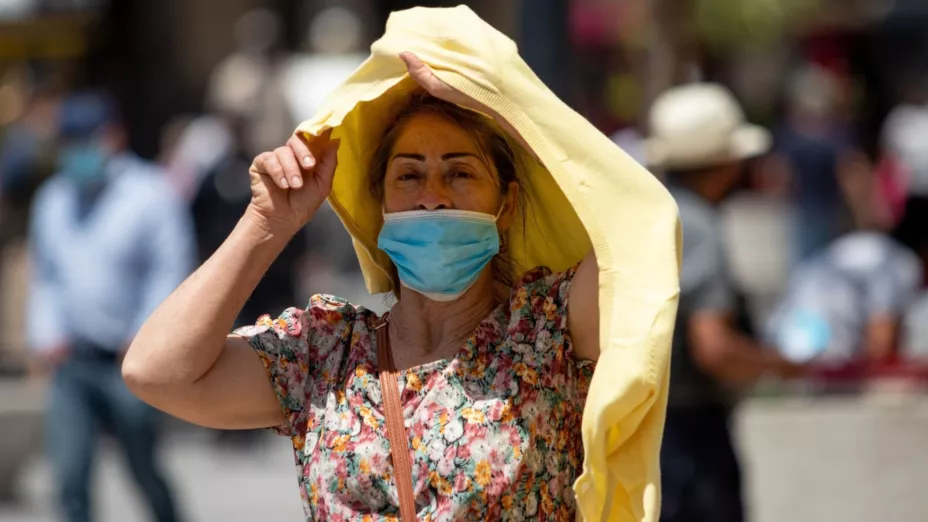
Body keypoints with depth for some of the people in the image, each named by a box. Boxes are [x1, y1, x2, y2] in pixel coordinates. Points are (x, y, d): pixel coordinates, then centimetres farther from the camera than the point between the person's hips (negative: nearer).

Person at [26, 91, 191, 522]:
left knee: (144, 468, 7)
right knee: (70, 474, -6)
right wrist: (46, 335, 5)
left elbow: (171, 271, -7)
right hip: (71, 361, 4)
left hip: (128, 360, -4)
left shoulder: (151, 194, -4)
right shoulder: (53, 199, 13)